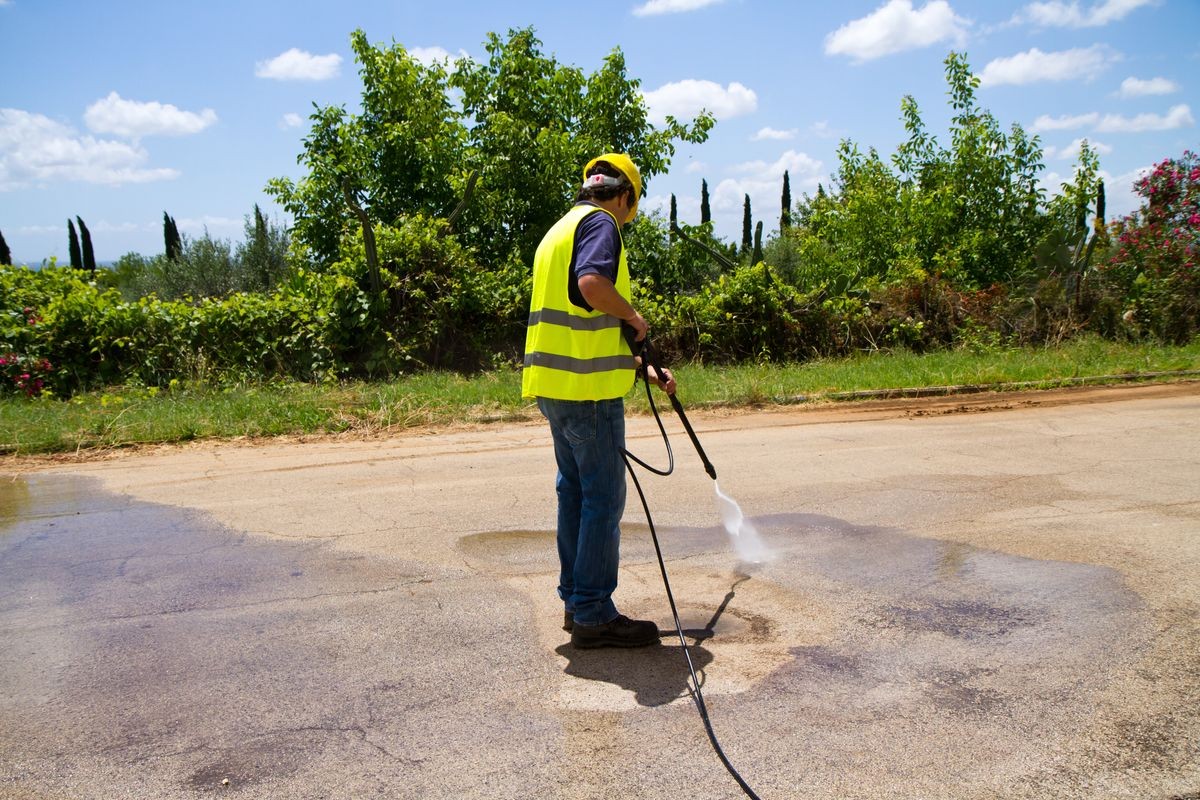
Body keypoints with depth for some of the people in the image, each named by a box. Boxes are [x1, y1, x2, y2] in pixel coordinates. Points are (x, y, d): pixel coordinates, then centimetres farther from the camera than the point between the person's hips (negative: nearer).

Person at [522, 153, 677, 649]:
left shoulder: (560, 230, 23)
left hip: (554, 384, 10)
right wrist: (634, 316, -10)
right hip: (588, 387, -10)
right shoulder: (600, 222, -7)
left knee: (575, 492, 16)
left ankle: (575, 600, 24)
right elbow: (592, 284, -29)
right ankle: (593, 616, 4)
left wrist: (646, 370, 24)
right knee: (603, 498, -3)